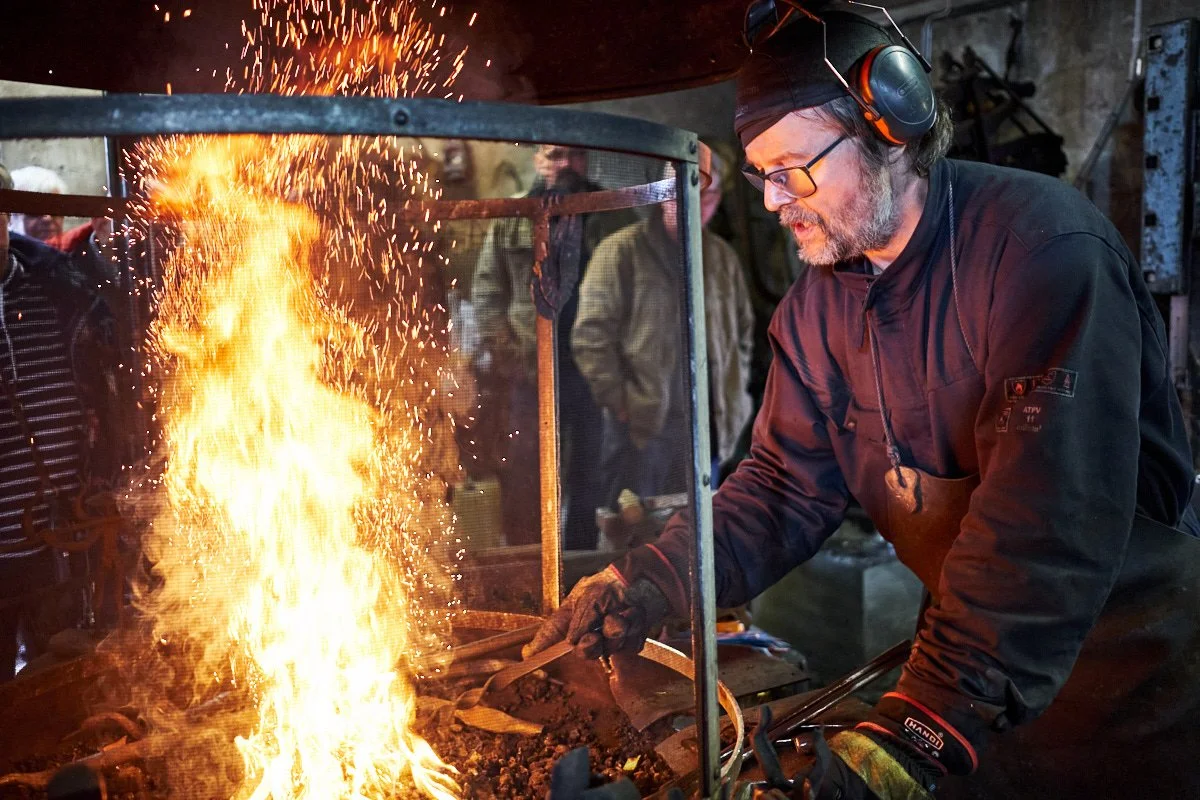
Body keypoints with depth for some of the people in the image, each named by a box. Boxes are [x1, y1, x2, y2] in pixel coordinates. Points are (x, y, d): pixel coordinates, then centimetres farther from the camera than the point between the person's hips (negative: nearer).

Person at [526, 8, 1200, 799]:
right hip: (974, 658, 6)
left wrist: (920, 733, -39)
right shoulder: (816, 305, -2)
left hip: (1129, 667, -5)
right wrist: (653, 581, -19)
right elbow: (787, 485, -3)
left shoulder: (1042, 245, -25)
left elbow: (1048, 524, -33)